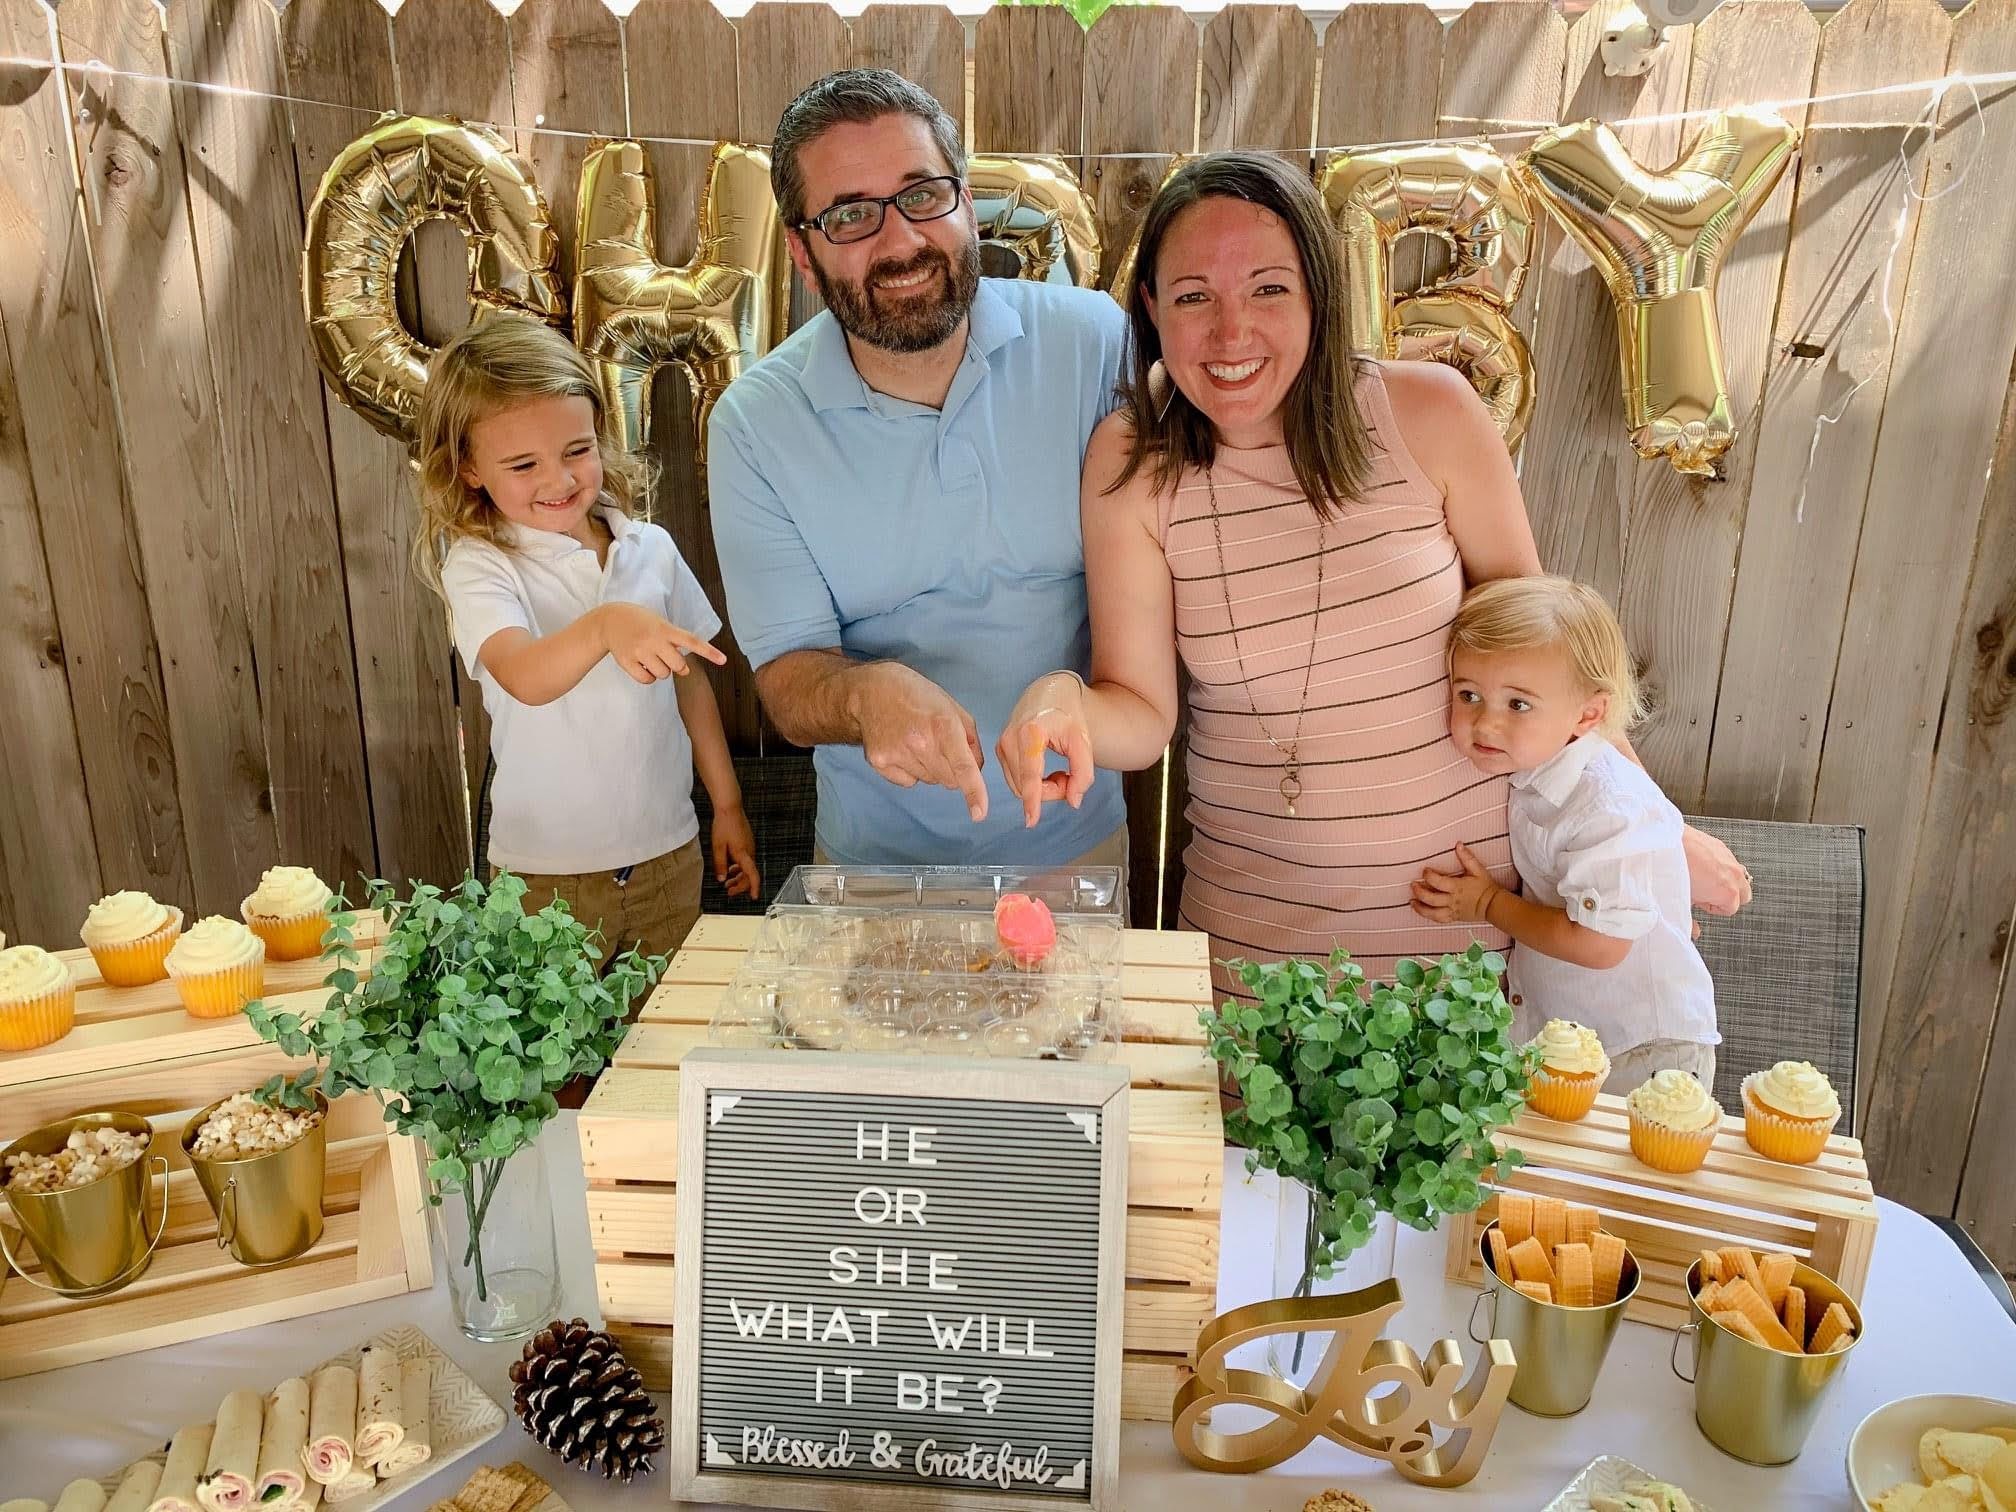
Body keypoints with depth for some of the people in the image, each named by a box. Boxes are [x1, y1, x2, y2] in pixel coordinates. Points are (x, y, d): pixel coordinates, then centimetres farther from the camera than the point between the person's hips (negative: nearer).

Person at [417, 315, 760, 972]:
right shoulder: (479, 565, -11)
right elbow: (524, 678, -30)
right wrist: (606, 625, -49)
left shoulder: (651, 548, 1)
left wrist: (728, 805, 13)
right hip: (548, 875, -3)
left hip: (667, 856, 3)